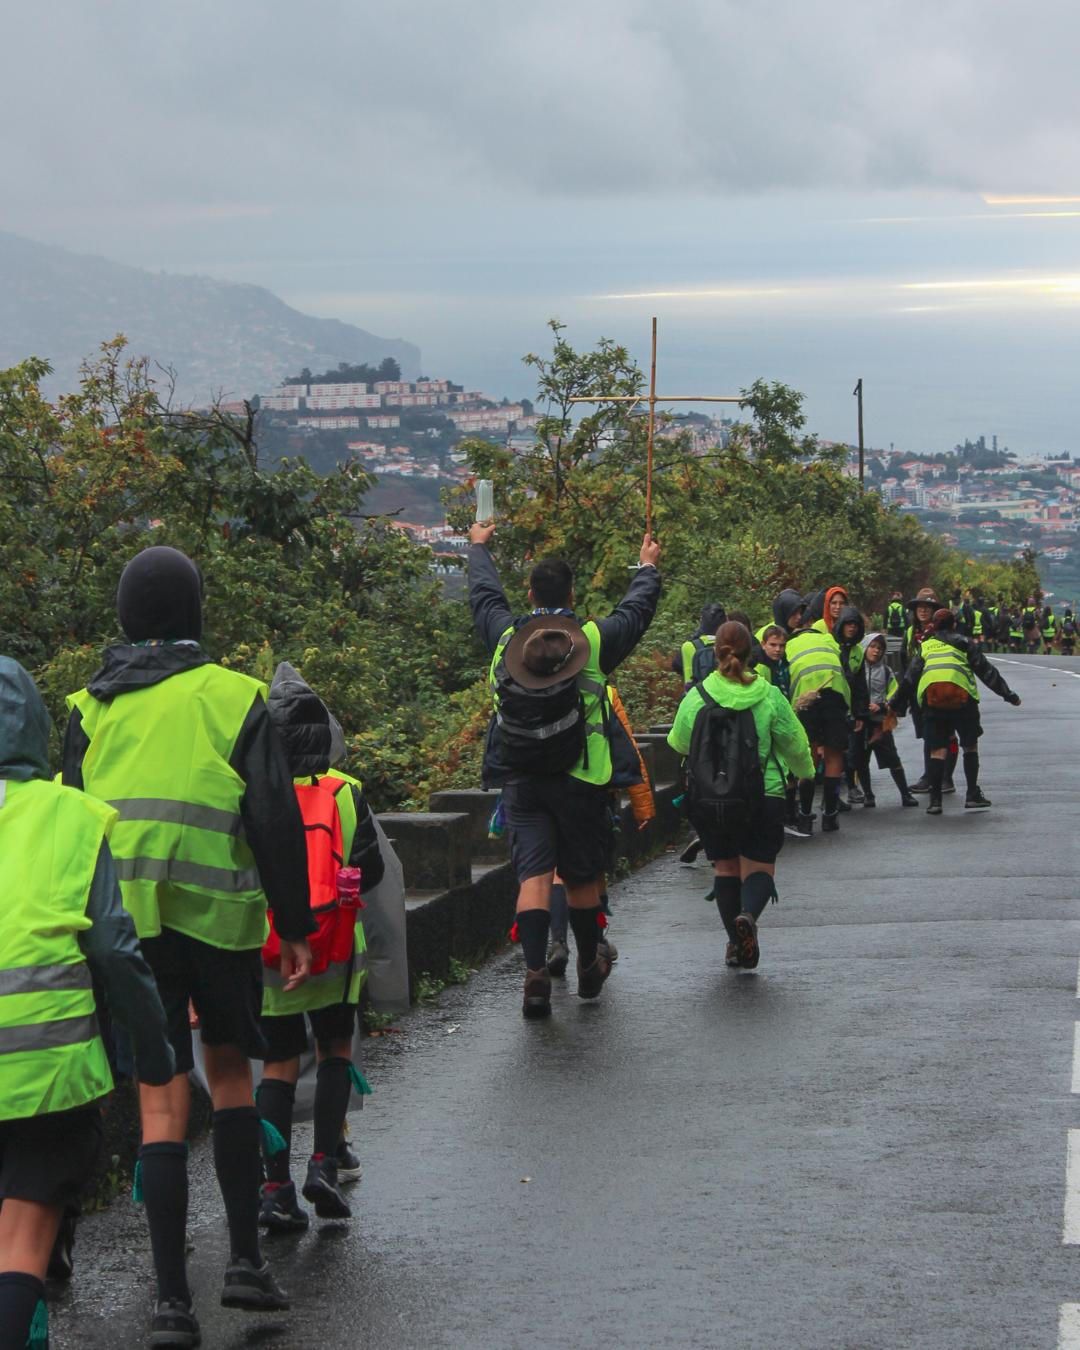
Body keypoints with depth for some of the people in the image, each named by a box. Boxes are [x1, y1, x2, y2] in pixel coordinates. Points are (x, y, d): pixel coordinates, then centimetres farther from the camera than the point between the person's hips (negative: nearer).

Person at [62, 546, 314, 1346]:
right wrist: (296, 927, 4)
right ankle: (246, 1261, 16)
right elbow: (277, 822, -4)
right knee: (230, 1072, 19)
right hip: (220, 918, -1)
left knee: (162, 1101, 3)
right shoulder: (235, 698, -2)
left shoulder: (92, 708, 6)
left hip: (126, 923, 1)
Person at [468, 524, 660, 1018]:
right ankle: (589, 968, 29)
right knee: (581, 876, 12)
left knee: (533, 875, -6)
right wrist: (648, 566, 34)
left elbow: (484, 595, 22)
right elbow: (636, 609, 14)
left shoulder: (506, 637, 1)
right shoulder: (595, 640, -4)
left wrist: (479, 547, 41)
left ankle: (535, 971, -21)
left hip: (521, 781, 1)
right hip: (580, 782, -1)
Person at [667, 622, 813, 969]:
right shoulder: (769, 697, -6)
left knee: (725, 867, 16)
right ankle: (749, 915, -28)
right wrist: (805, 771, 25)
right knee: (759, 866, 4)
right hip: (764, 795, -1)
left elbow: (679, 743, 12)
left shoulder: (696, 697, -4)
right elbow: (795, 743, 4)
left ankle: (736, 942, 14)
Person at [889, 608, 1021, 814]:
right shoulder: (962, 642, 17)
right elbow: (985, 670, 14)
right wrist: (1008, 695, 17)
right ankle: (973, 796, 11)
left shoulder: (925, 646, 24)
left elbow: (909, 679, 21)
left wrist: (895, 705, 27)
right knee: (970, 745, 12)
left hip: (930, 696, 2)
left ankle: (935, 800, 0)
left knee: (937, 749, 6)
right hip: (960, 694, -2)